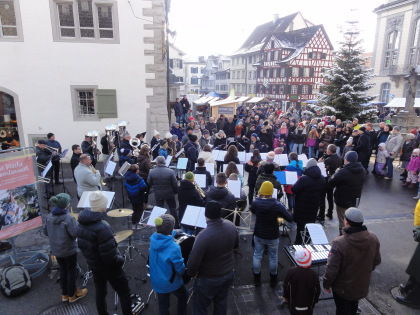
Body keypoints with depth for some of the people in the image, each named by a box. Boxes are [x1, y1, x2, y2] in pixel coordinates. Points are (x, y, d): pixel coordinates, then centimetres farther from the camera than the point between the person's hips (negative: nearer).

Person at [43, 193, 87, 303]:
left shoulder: (49, 217, -6)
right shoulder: (69, 218, -27)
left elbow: (45, 231, 5)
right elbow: (76, 234, -26)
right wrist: (78, 225, -9)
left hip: (56, 249, 6)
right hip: (69, 250, -6)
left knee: (63, 270, 21)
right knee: (71, 271, 11)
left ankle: (64, 294, 35)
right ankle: (72, 295, 26)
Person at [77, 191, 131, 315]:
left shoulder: (82, 223, -7)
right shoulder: (102, 228, -33)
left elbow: (81, 245, 6)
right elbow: (109, 255, -30)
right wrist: (120, 260, -12)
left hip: (93, 265, 8)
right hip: (108, 267, -8)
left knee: (100, 292, 25)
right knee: (124, 293, 11)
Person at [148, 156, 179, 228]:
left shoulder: (151, 172, -13)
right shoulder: (170, 172, -19)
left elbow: (149, 184, -2)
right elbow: (175, 184, -12)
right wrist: (176, 191, 6)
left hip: (158, 194, 1)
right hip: (169, 194, -1)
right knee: (172, 208, 16)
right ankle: (176, 225, 24)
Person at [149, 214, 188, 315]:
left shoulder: (153, 240, -16)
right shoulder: (174, 248, -34)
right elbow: (180, 269, -22)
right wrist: (184, 268, -2)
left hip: (156, 282, 5)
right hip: (171, 283, -5)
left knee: (163, 305, 25)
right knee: (183, 296, 26)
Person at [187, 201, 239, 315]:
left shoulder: (203, 236, -36)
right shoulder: (231, 226, -16)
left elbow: (193, 262, -29)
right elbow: (236, 246, 3)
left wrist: (192, 273, -8)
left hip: (209, 280, -5)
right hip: (228, 274, 6)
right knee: (221, 301, 29)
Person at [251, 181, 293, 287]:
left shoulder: (256, 203, -18)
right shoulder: (278, 205, -23)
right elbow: (290, 218, -15)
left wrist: (259, 197, 4)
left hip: (258, 236, 1)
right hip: (272, 237, -1)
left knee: (257, 256, 20)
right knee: (273, 258, 19)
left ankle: (257, 279, 35)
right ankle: (273, 280, 38)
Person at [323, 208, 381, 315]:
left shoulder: (339, 243, -34)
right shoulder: (373, 238, -16)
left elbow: (331, 269, -26)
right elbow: (376, 261, 1)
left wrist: (326, 284, -8)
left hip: (343, 289, -5)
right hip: (362, 287, 5)